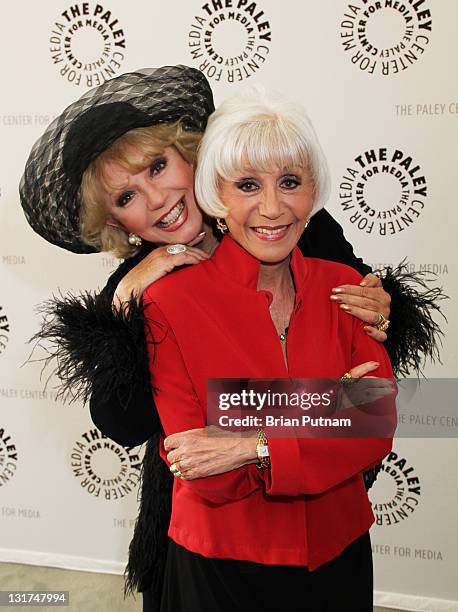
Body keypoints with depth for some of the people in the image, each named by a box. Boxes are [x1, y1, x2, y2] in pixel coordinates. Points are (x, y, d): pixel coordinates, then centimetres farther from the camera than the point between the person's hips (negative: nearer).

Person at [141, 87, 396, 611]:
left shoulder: (345, 287, -7)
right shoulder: (169, 300, -19)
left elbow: (376, 433, -13)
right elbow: (204, 479, -20)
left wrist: (254, 448, -24)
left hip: (339, 553, 4)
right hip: (221, 566, -3)